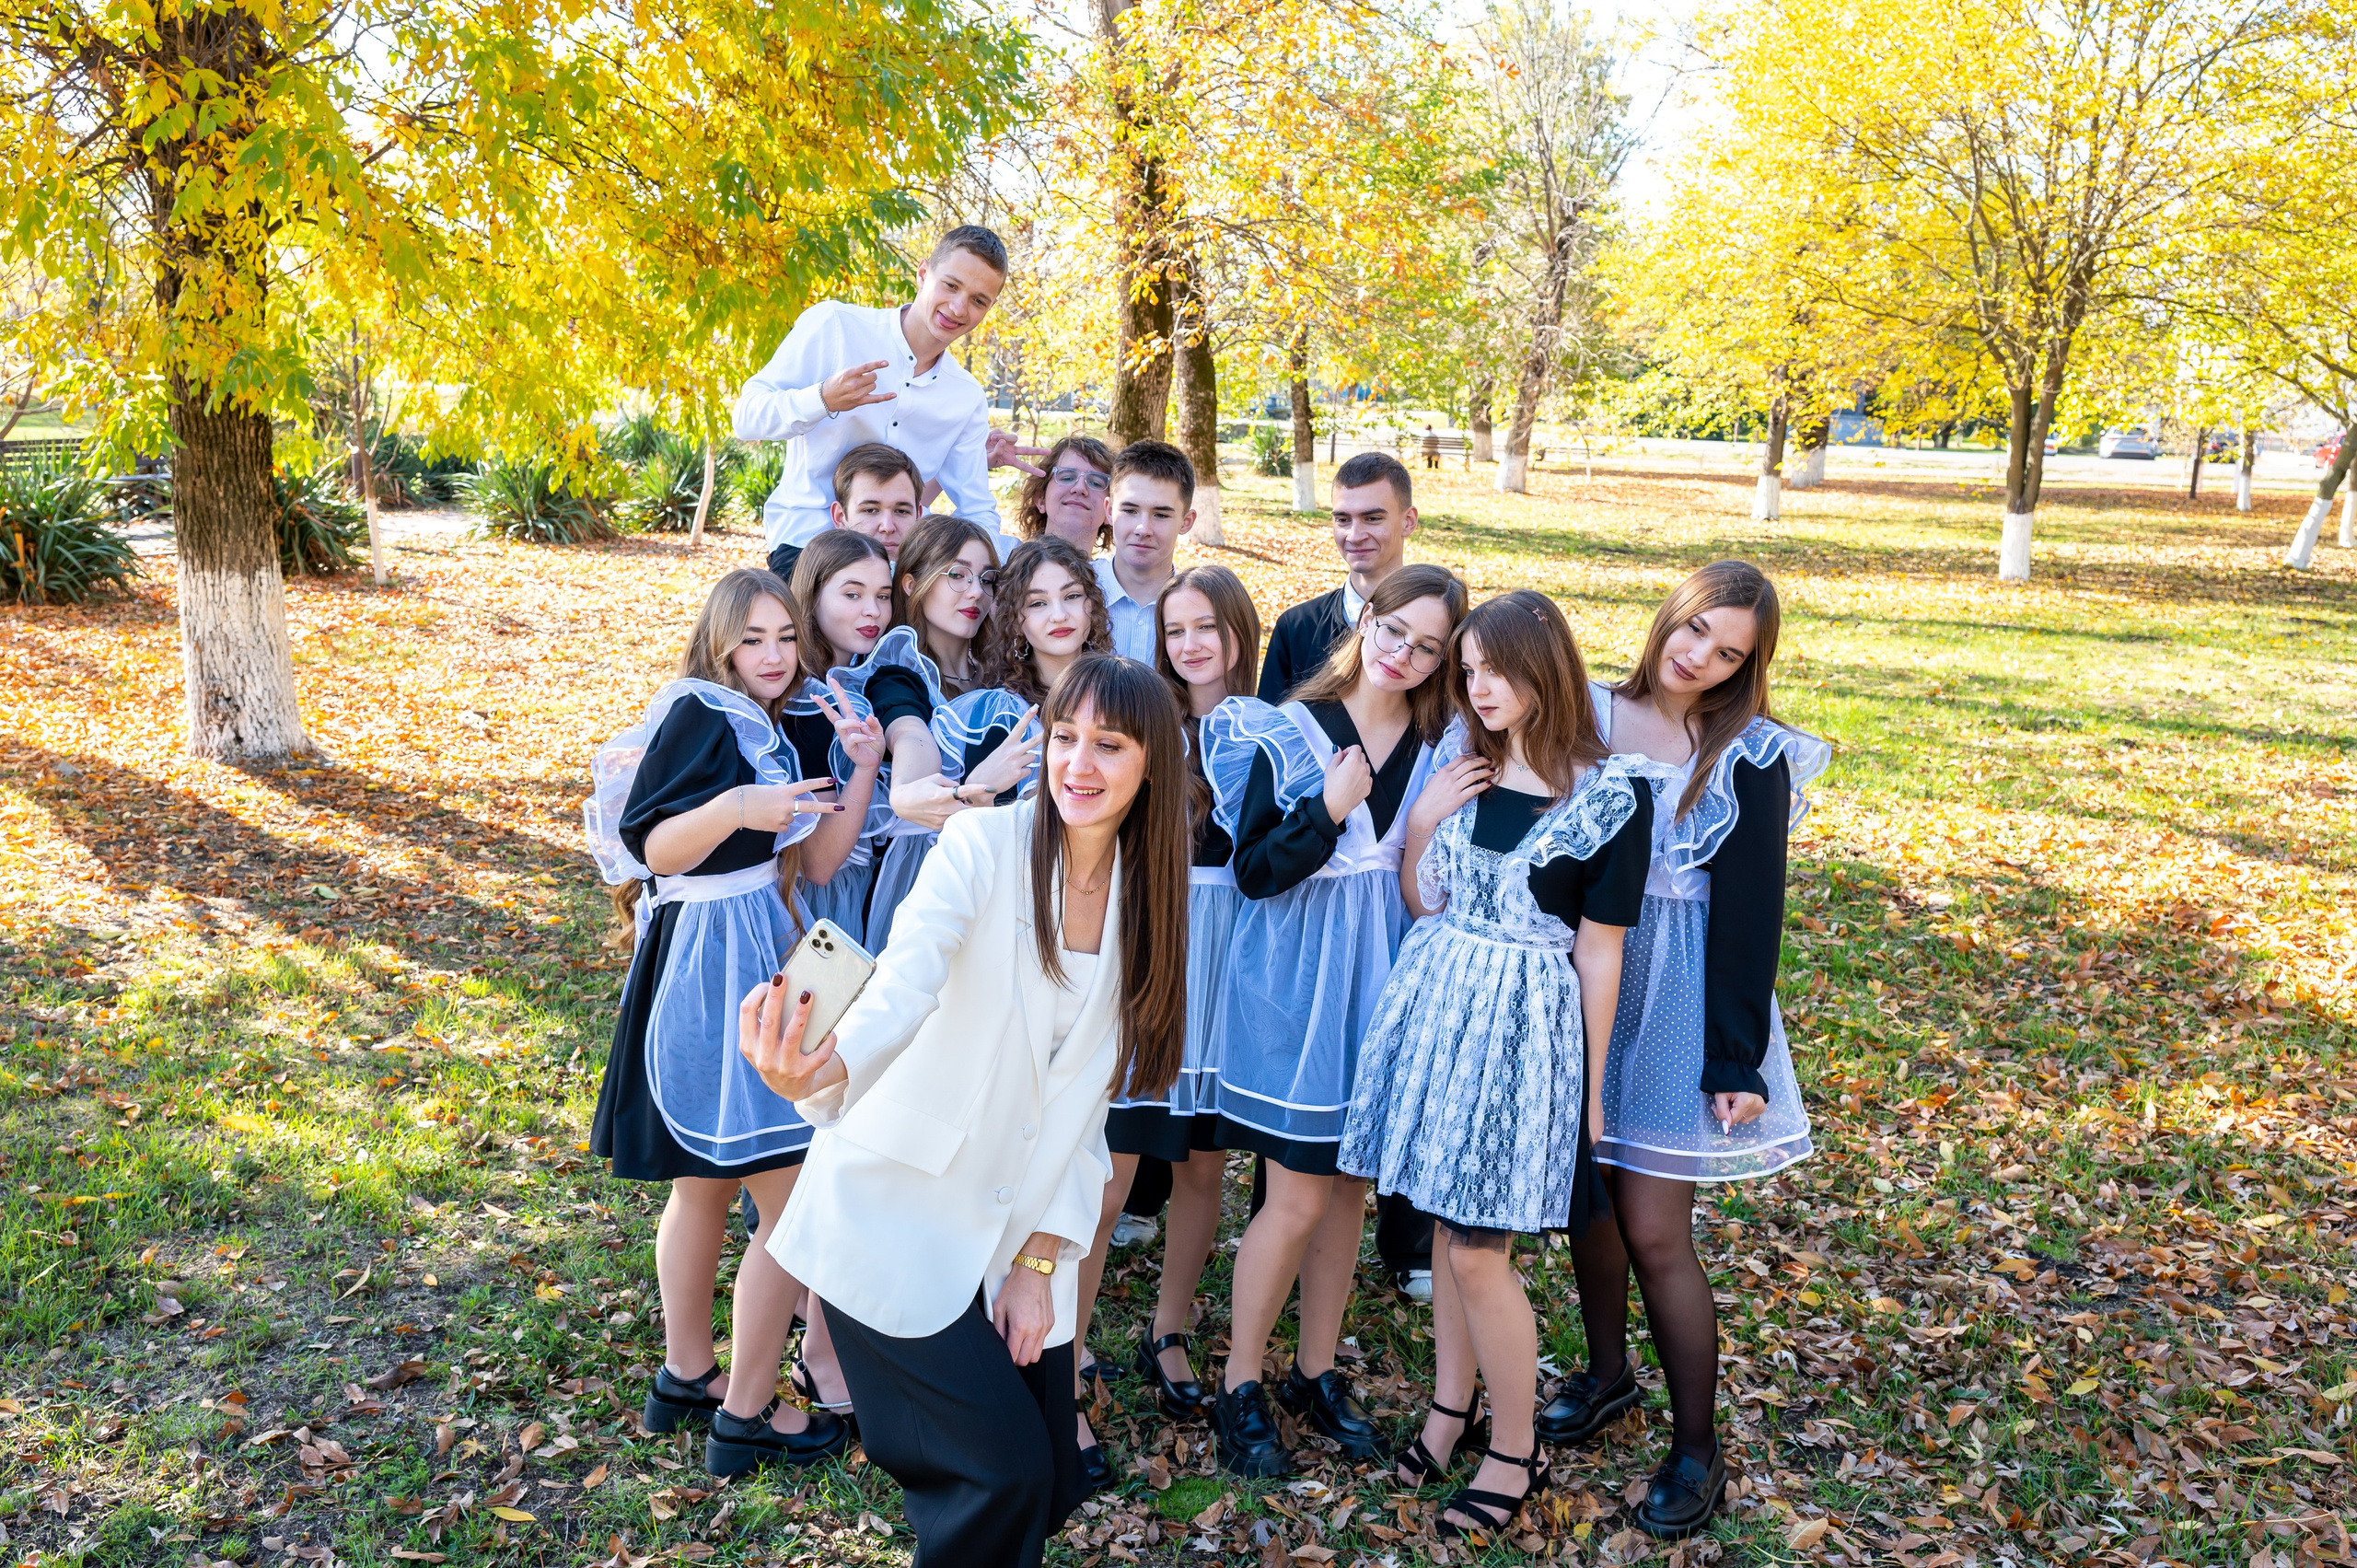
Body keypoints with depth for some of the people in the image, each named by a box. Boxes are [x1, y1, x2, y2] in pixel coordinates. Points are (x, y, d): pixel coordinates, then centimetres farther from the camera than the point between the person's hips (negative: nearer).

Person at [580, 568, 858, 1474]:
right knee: (791, 1203, -4)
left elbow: (809, 861, 14)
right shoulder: (700, 715, -13)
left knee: (706, 1185, 19)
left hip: (748, 958, 10)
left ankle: (686, 1377, 34)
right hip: (715, 967, -10)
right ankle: (746, 1416, 7)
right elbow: (655, 845, -19)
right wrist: (736, 808, -35)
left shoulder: (757, 724, 15)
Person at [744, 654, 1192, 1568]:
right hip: (895, 1210, -5)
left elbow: (1086, 1100, 4)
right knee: (1004, 1470, -9)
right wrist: (821, 1072, -51)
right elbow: (901, 987, -30)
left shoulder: (1146, 902, 2)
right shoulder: (982, 848, -13)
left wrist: (1040, 1259, -2)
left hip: (1017, 1233, 5)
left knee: (1052, 1483, 8)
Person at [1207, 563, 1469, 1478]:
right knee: (1299, 1199, 0)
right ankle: (1240, 1388, 18)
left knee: (1349, 1187, 13)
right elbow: (1254, 872, -12)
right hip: (1296, 983, -4)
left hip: (1385, 981, 4)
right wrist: (1330, 810, -24)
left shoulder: (1438, 748, 3)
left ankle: (1316, 1372, 30)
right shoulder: (1291, 735, -8)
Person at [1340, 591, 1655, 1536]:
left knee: (1479, 1251, -1)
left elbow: (1598, 952, -7)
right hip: (1435, 999, 5)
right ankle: (1450, 1405, 34)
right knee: (1447, 1221, 14)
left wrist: (1587, 1086, -3)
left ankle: (1515, 1453, 19)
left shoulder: (1610, 797, -11)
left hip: (1525, 1025, -5)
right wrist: (1421, 823, -7)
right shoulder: (1460, 766, 3)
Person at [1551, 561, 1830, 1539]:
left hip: (1679, 999, -4)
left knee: (1653, 1232, -2)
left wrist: (1737, 1063, -11)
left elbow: (1749, 915, -10)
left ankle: (1697, 1448, 17)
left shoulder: (1749, 758, -10)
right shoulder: (1588, 715, 0)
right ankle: (1606, 1374, 39)